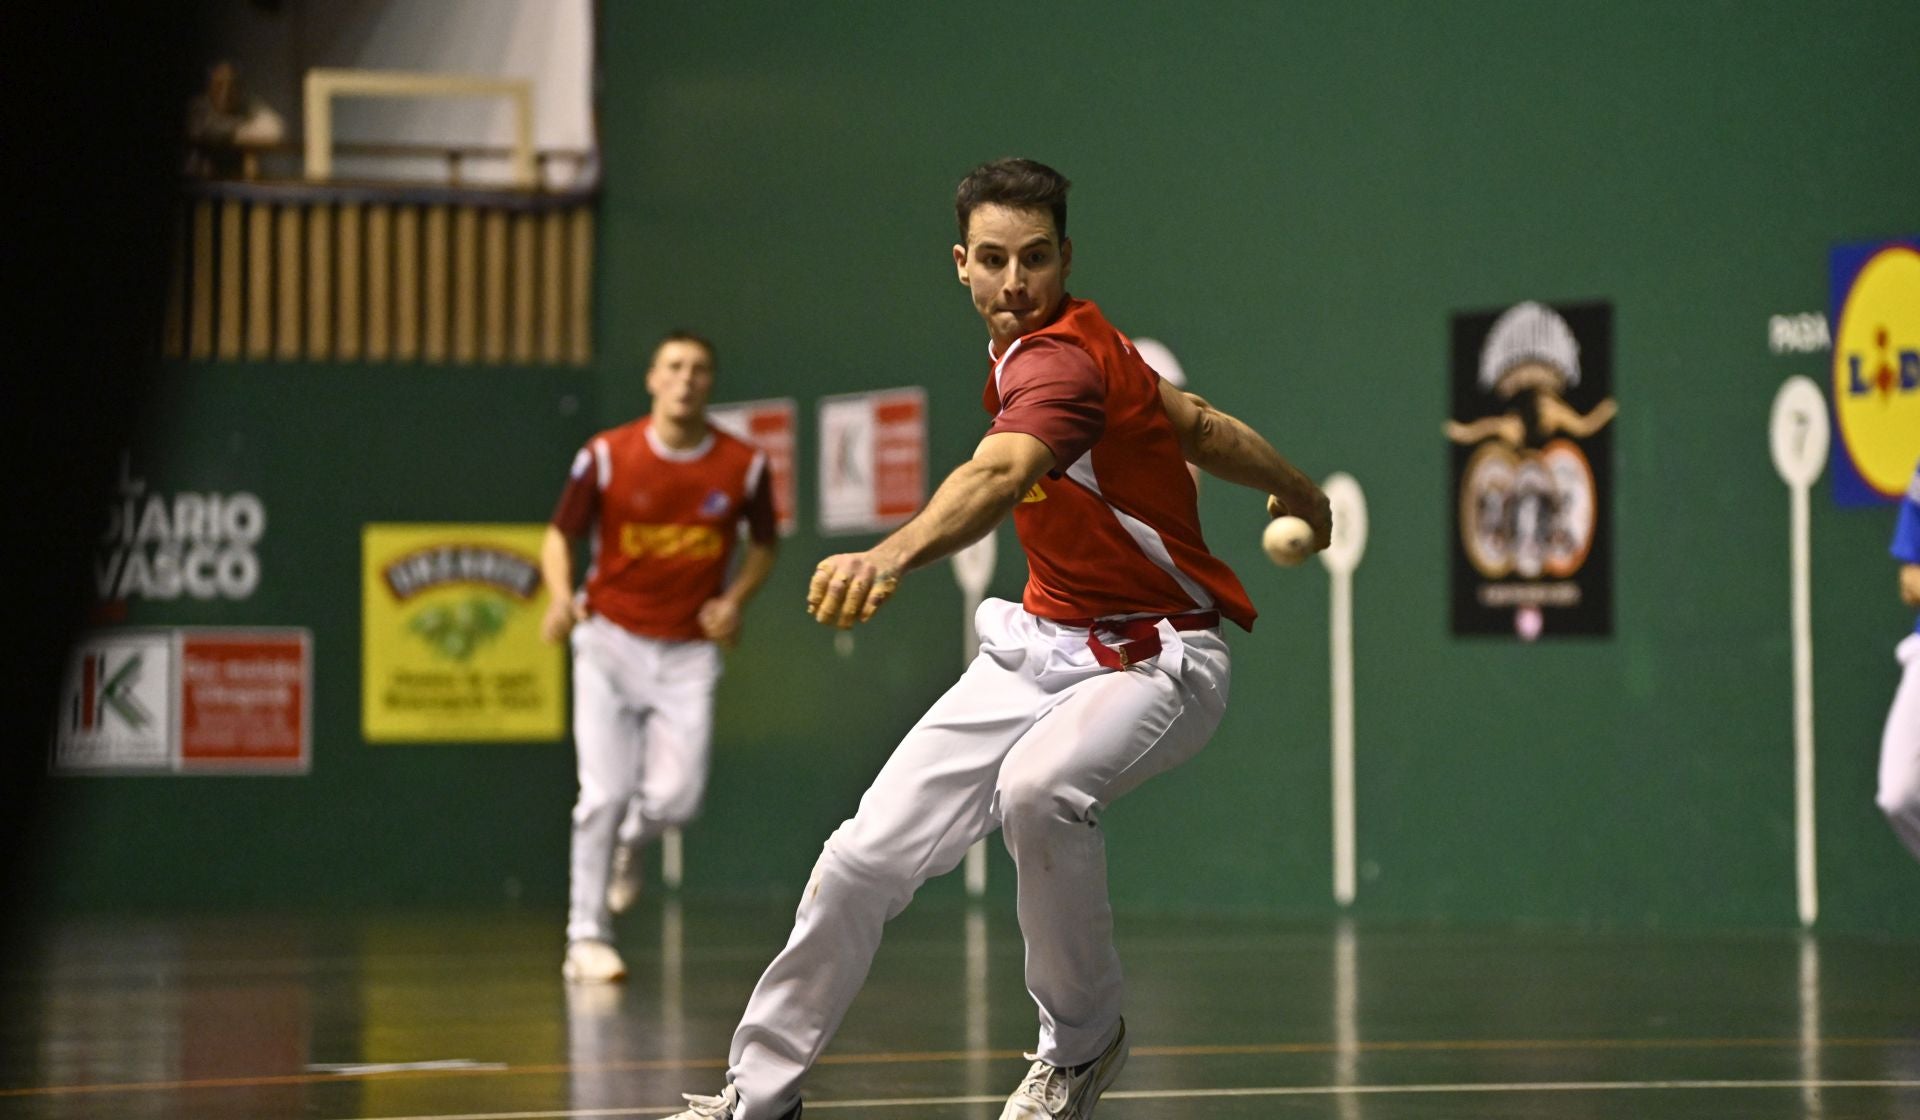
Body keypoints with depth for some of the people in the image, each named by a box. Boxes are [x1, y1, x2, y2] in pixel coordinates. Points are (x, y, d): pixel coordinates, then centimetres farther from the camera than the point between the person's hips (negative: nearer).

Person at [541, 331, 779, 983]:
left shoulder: (744, 466, -3)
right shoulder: (607, 456, -6)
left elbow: (764, 545, 14)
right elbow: (560, 536, 2)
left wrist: (735, 599, -5)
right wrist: (561, 597, -17)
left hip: (689, 652, 1)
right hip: (610, 641, -1)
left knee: (676, 800, -9)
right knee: (605, 793, -11)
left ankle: (629, 843, 28)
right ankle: (587, 936, -1)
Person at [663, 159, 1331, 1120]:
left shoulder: (1064, 359, -25)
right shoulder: (1022, 351, 3)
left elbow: (1000, 475, -47)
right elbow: (1196, 425, 18)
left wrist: (893, 555, -67)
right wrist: (1298, 493, 34)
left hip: (1154, 662, -8)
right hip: (1041, 644, 8)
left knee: (1038, 787, -38)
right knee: (866, 856, -4)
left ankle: (1082, 1043, -13)